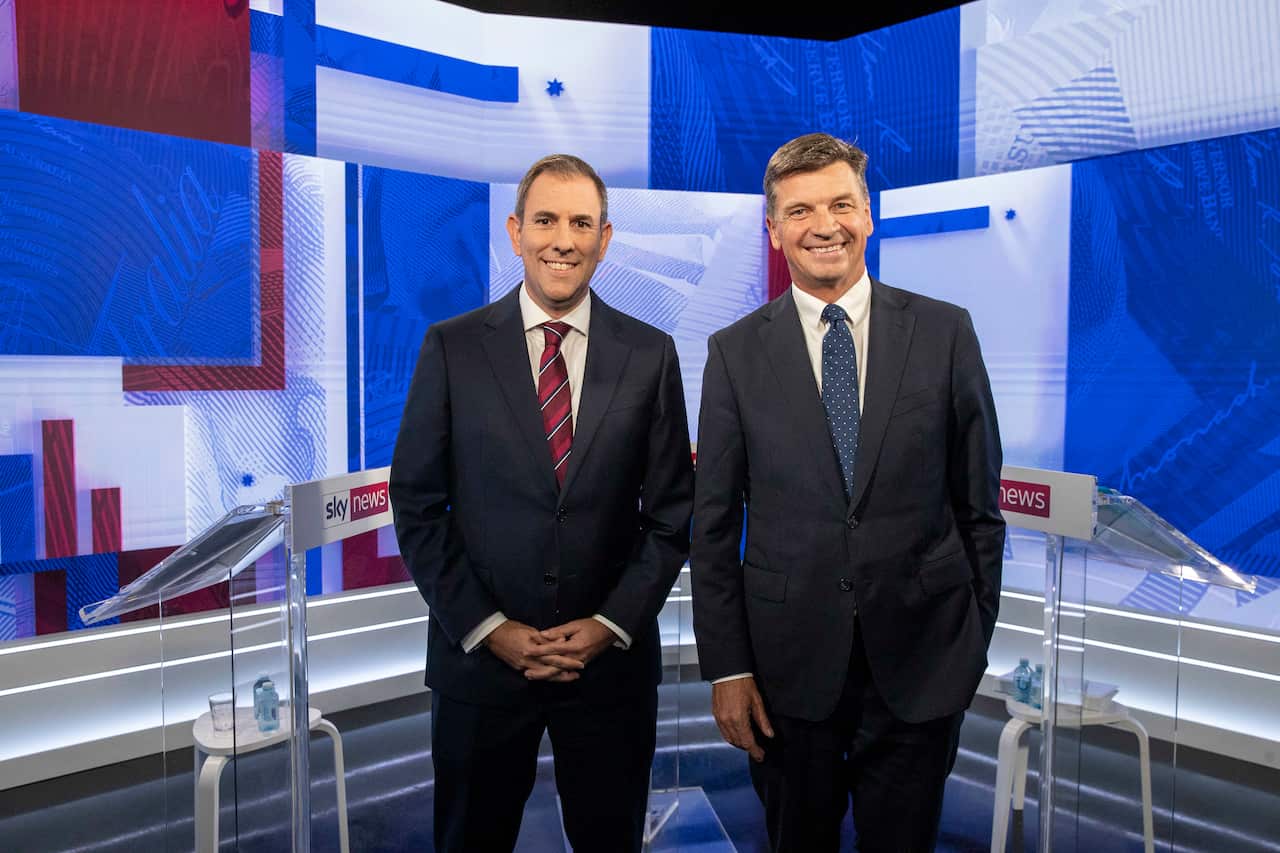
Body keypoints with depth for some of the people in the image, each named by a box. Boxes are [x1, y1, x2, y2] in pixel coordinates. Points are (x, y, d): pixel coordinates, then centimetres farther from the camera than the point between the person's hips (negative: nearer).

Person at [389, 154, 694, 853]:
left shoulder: (650, 354, 0)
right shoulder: (452, 347, -3)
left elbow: (670, 511, 1)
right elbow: (417, 506, -3)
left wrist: (611, 625, -7)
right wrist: (488, 629, -9)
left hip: (612, 660, 1)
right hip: (479, 658, 0)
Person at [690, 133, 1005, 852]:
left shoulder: (945, 332, -2)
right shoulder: (736, 352, -2)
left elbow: (980, 502, 3)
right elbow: (715, 523, -1)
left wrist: (977, 638, 3)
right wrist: (726, 666, -3)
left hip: (921, 657, 0)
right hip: (789, 659, 0)